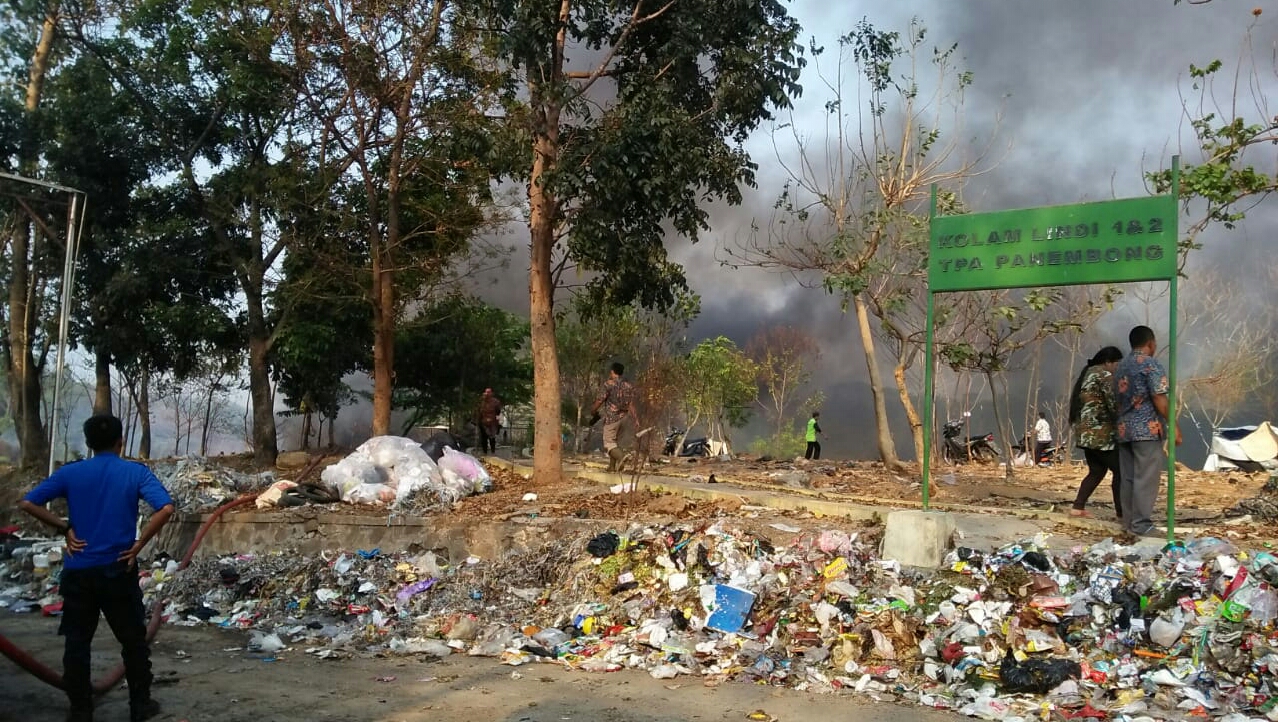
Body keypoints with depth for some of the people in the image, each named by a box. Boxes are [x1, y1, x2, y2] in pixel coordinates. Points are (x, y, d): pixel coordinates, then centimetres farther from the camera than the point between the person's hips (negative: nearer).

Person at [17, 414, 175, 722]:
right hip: (118, 570, -1)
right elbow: (166, 509, -20)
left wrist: (64, 528, 0)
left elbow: (27, 503, -4)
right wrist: (138, 545, -11)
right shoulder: (136, 472, -6)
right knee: (133, 641, 12)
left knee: (77, 643, 13)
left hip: (78, 571, 2)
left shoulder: (70, 473, 0)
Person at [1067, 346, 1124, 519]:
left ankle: (1077, 508, 12)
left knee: (1096, 471, 16)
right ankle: (1122, 514, -5)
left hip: (1085, 432, 9)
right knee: (1119, 471, -4)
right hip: (1100, 432, -9)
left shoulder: (1087, 374, 20)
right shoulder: (1104, 374, -9)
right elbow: (1114, 403, -15)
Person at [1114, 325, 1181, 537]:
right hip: (1148, 428, -8)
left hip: (1124, 428, 8)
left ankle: (1129, 521, 11)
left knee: (1127, 478, 8)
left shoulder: (1120, 366, 16)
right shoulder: (1151, 365, -8)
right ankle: (1141, 525, -7)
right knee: (1146, 478, -6)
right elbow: (1159, 399, -14)